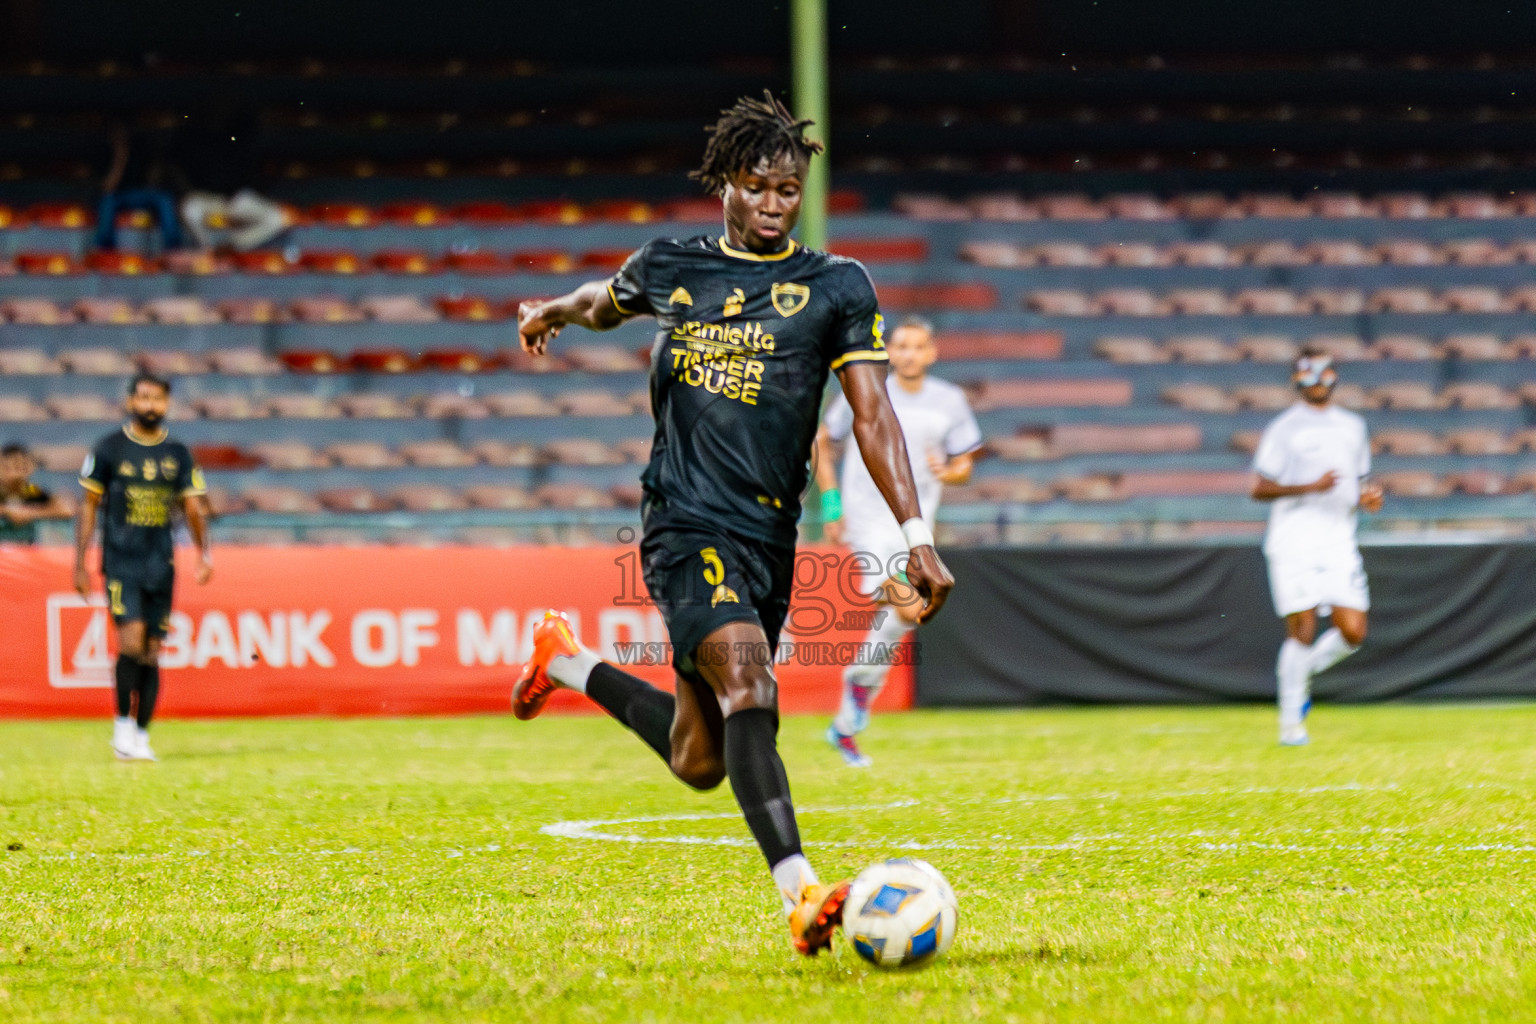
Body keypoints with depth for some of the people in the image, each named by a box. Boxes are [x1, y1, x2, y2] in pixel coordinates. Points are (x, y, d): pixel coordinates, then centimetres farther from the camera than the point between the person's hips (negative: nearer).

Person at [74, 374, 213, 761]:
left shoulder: (178, 454, 9)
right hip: (121, 559, -3)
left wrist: (204, 553, -4)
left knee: (152, 651, 3)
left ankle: (141, 736, 10)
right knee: (132, 638, -18)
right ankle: (123, 723, -5)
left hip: (161, 564, 3)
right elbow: (88, 507, 4)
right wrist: (79, 563, 1)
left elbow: (192, 508, 11)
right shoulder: (109, 449, 0)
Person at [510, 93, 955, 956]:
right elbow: (606, 300, 32)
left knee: (699, 762, 12)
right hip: (685, 525, -3)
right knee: (748, 685, -28)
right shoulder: (670, 268, 6)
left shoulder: (836, 287, 4)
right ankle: (803, 898, -38)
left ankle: (567, 664, 39)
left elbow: (873, 414, -2)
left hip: (768, 539, 3)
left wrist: (918, 536, -11)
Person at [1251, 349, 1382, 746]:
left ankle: (1300, 673, 22)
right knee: (1302, 632, -8)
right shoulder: (1283, 429, -1)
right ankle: (1291, 722, 5)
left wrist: (1367, 497, 2)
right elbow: (1260, 489, -6)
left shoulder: (1352, 427, 16)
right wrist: (1311, 486, -17)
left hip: (1339, 542, 5)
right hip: (1293, 544, -5)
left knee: (1353, 632, -5)